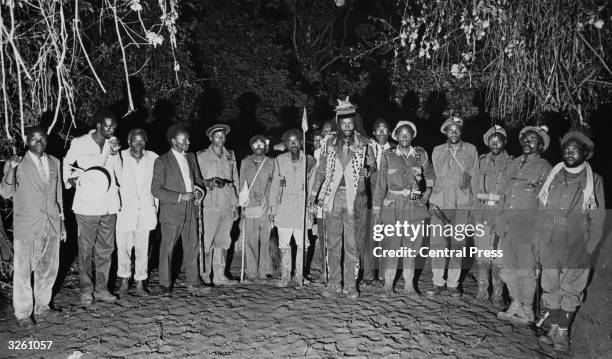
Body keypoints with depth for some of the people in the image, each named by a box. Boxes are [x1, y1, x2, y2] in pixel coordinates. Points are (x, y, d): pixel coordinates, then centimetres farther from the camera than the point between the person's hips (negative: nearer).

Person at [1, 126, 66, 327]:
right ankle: (23, 314, 18)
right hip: (26, 227, -4)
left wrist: (61, 223, 14)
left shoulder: (54, 163, 9)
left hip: (51, 226, 5)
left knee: (48, 269, 13)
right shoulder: (17, 164, -5)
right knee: (23, 271, 4)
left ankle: (42, 308, 29)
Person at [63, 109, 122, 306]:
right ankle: (86, 290, 15)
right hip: (87, 205, -4)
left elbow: (119, 173, 4)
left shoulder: (113, 144, 9)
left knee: (106, 249, 8)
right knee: (86, 249, 2)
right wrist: (69, 179, 0)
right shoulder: (80, 143, -1)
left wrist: (114, 154, -10)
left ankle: (101, 289, 18)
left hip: (109, 205, 4)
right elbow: (66, 163, 15)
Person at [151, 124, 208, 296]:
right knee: (167, 248, 4)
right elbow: (156, 189, -10)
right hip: (171, 211, -5)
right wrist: (179, 197, -16)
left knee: (192, 247, 7)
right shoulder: (162, 161, -6)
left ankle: (193, 283, 17)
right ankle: (165, 284, 17)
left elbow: (198, 179, 22)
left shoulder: (191, 157, 12)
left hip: (190, 210, 5)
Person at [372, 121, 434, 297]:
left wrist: (428, 190, 7)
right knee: (391, 246, -1)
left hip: (415, 207, 2)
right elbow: (380, 185, 1)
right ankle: (388, 284, 14)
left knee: (411, 246, 7)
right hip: (393, 206, -2)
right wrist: (376, 210, -2)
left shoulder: (421, 155, 6)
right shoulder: (388, 156, 0)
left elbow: (430, 174, 24)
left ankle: (409, 285, 20)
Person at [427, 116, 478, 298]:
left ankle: (453, 284, 13)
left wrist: (474, 202, 3)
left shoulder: (471, 150, 7)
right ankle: (438, 283, 8)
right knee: (437, 243, -3)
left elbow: (474, 177, 8)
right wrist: (432, 201, 7)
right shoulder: (437, 151, 10)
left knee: (458, 244, 2)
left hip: (462, 203, -1)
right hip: (440, 203, 1)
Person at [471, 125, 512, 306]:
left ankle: (498, 294, 10)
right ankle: (482, 290, 18)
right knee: (482, 256, 6)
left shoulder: (512, 164, 4)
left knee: (499, 257, -2)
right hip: (482, 215, 2)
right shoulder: (481, 161, 10)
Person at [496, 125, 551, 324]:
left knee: (525, 268, 0)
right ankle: (516, 305, 26)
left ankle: (527, 310, 14)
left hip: (527, 224, -6)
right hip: (507, 222, 6)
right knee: (508, 267, 10)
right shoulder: (514, 163, 16)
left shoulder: (544, 168, -2)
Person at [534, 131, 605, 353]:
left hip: (576, 247, -2)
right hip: (549, 244, 3)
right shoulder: (552, 177, 7)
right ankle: (554, 328, 20)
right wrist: (537, 239, 5)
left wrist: (589, 247, -6)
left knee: (571, 289, 4)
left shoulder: (594, 181, 1)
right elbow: (541, 211, 10)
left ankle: (563, 332, 15)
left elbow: (597, 218, 1)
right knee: (550, 287, 7)